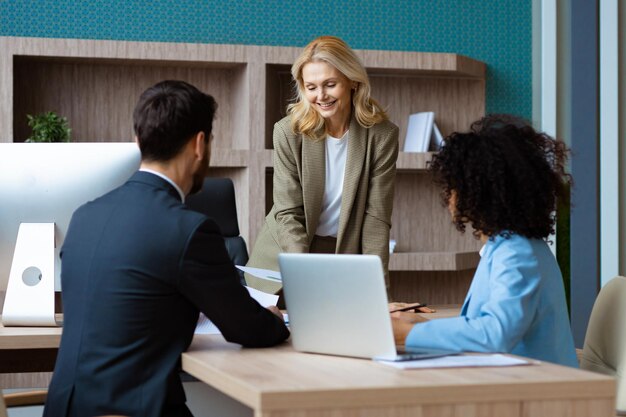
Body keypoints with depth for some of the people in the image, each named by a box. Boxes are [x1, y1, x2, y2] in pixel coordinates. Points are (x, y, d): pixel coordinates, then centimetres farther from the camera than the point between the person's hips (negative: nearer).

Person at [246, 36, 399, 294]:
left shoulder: (382, 135, -9)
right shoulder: (288, 132, -11)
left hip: (346, 256, 0)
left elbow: (376, 216, -9)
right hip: (285, 261, 0)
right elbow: (288, 214, -13)